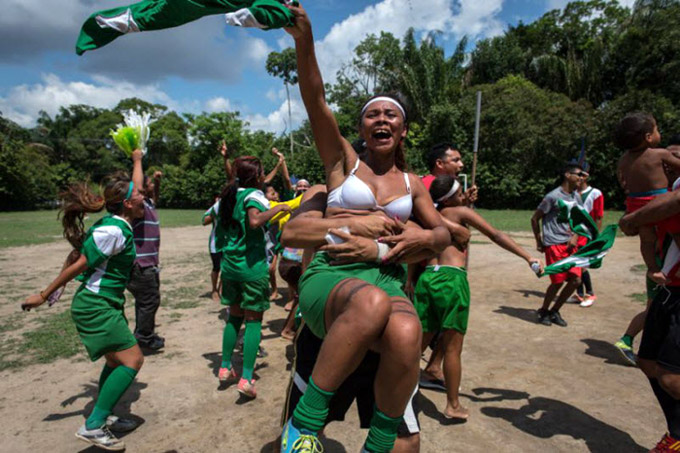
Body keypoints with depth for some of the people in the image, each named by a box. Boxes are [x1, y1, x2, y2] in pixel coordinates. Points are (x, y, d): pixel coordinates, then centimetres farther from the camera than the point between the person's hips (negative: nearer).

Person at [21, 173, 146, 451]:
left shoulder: (115, 224, 2)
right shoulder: (113, 231, -24)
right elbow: (79, 265, -17)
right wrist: (44, 296, -11)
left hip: (105, 304, 10)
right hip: (95, 307, -10)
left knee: (116, 361, 18)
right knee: (133, 360, -8)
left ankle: (103, 418, 33)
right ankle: (93, 426, 1)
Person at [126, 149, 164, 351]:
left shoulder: (148, 203, 12)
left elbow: (155, 197, 35)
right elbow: (137, 187, -36)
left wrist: (157, 180, 16)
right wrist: (137, 160, -26)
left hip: (148, 264, 10)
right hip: (140, 265, -10)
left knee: (146, 300, 19)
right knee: (150, 300, -2)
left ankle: (145, 334, 32)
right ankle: (144, 337, 10)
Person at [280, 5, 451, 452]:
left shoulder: (411, 183, 19)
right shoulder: (343, 161, 11)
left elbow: (444, 235, 22)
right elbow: (316, 102, -3)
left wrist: (423, 237, -1)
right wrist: (304, 41, -16)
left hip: (387, 278, 3)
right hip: (331, 274, -2)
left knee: (407, 333, -33)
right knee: (372, 303, -39)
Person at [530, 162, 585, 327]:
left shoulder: (576, 197, 13)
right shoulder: (553, 196, -9)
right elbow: (535, 219, -5)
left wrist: (575, 237, 3)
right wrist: (539, 242, -1)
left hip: (570, 244, 7)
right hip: (554, 245, -7)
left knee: (576, 279, 2)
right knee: (558, 281, -5)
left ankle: (554, 311, 20)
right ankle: (543, 312, 17)